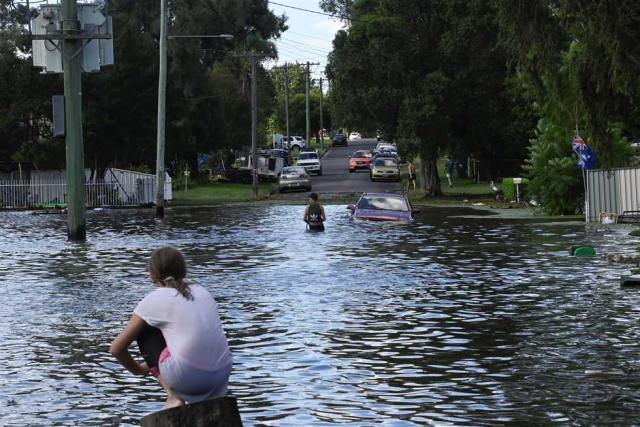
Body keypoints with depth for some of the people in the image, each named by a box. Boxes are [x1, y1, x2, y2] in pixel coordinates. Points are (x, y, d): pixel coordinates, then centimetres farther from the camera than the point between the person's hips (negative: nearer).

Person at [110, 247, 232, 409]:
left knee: (144, 331, 19)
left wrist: (137, 369, 27)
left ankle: (173, 397, 7)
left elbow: (117, 348, 9)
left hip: (187, 376, -5)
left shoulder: (154, 300, 5)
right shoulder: (202, 292, 18)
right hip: (222, 375, 5)